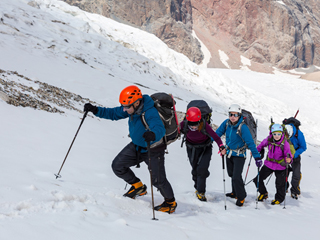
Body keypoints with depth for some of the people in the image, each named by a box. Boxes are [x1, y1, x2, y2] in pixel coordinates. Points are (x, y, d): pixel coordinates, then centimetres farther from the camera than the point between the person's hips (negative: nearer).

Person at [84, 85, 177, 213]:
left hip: (153, 149, -7)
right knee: (117, 165, 3)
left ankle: (171, 202, 21)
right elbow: (113, 114, -1)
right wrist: (95, 110, -14)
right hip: (136, 146, 7)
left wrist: (153, 135, -73)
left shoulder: (150, 113, -35)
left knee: (158, 180, -8)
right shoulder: (132, 108, -13)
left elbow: (160, 129, -50)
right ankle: (138, 187, 25)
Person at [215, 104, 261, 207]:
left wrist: (257, 157, -28)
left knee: (236, 176, -12)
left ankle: (241, 197, 7)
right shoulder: (226, 123, -9)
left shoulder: (243, 127, -26)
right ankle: (235, 193, 39)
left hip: (239, 155, -6)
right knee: (231, 174, 19)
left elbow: (250, 142, -26)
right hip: (229, 153, 6)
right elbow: (218, 133, 5)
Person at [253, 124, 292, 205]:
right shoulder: (269, 140, -11)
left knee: (280, 184, 8)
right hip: (269, 164, 3)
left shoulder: (285, 143, -21)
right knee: (258, 179, 5)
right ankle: (263, 193, 31)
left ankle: (279, 199, 35)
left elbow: (288, 154, -18)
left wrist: (288, 159, -39)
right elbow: (263, 144, 11)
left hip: (280, 166, -3)